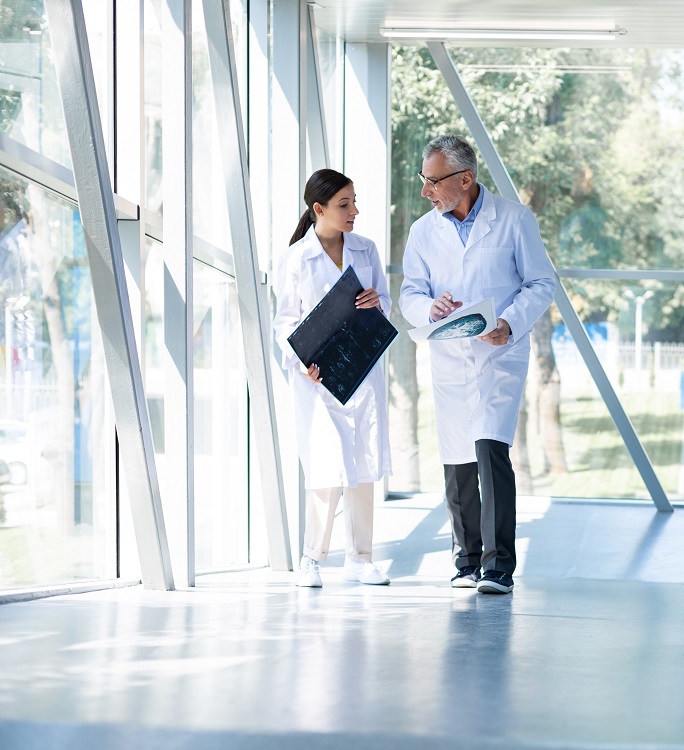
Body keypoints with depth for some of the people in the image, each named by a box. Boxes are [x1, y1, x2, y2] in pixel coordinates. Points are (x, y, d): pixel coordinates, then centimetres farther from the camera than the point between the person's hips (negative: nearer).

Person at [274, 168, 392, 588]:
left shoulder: (366, 250, 7)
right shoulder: (296, 259, -3)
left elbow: (385, 300, 14)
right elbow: (286, 322, -1)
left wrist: (377, 302, -10)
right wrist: (301, 361, -16)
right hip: (317, 375, -4)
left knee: (364, 467, 5)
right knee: (329, 469, -10)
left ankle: (359, 560, 15)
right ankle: (312, 559, 5)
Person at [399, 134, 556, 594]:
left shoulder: (515, 220, -1)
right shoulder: (423, 232, 9)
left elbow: (543, 284, 0)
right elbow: (410, 296, 7)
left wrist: (511, 323, -17)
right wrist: (431, 307, -17)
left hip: (501, 355, -4)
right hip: (449, 360, 4)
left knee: (490, 449, -18)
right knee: (457, 464, 5)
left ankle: (499, 566, -16)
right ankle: (468, 561, 20)